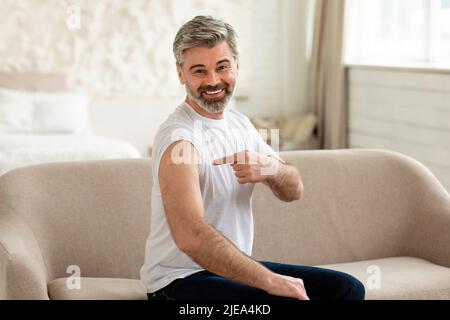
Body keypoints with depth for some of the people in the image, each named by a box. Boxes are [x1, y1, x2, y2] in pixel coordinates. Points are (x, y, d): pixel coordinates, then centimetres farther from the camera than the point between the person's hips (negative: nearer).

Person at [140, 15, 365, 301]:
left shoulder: (239, 122, 7)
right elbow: (190, 237, -31)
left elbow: (294, 191, 6)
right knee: (291, 299, -30)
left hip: (234, 267, 8)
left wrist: (272, 169, -18)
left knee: (348, 288, 2)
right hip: (180, 278, -8)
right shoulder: (179, 138, -20)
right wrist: (270, 281, -30)